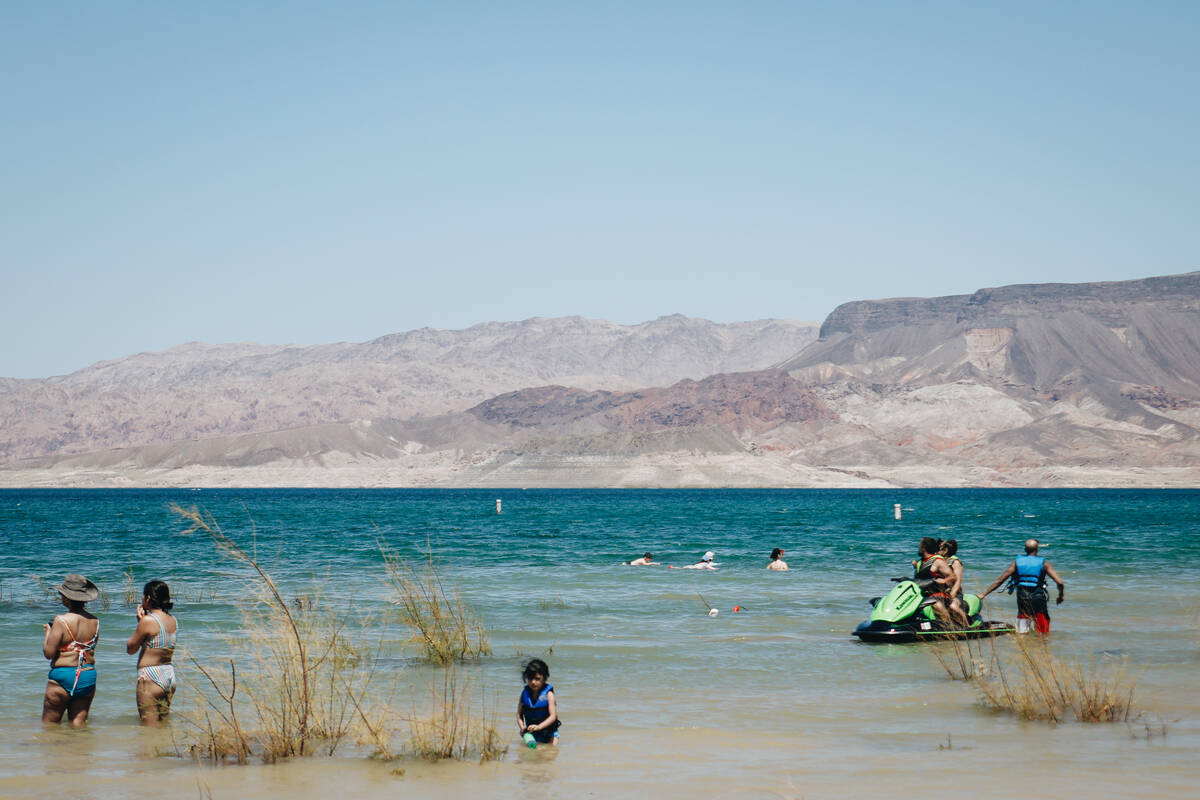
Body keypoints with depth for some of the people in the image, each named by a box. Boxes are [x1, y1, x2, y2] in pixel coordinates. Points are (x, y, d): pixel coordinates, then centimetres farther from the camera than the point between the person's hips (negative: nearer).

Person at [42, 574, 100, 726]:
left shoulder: (61, 621, -15)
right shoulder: (94, 621, 2)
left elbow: (48, 653, -14)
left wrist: (48, 632, 4)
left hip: (63, 676, -6)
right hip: (89, 676, 6)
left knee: (49, 725, 5)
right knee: (79, 723, 11)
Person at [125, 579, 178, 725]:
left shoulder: (148, 620, -15)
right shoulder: (173, 620, 7)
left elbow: (130, 649, -5)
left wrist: (140, 622, 0)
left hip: (150, 677, -8)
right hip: (170, 675, 8)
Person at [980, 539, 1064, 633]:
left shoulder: (1017, 562, 4)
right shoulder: (1043, 563, -1)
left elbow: (999, 581, 2)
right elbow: (1060, 582, -7)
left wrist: (983, 594, 7)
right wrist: (1060, 596, 13)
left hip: (1022, 599, 2)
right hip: (1038, 599, -2)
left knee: (1021, 635, 14)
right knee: (1042, 634, 7)